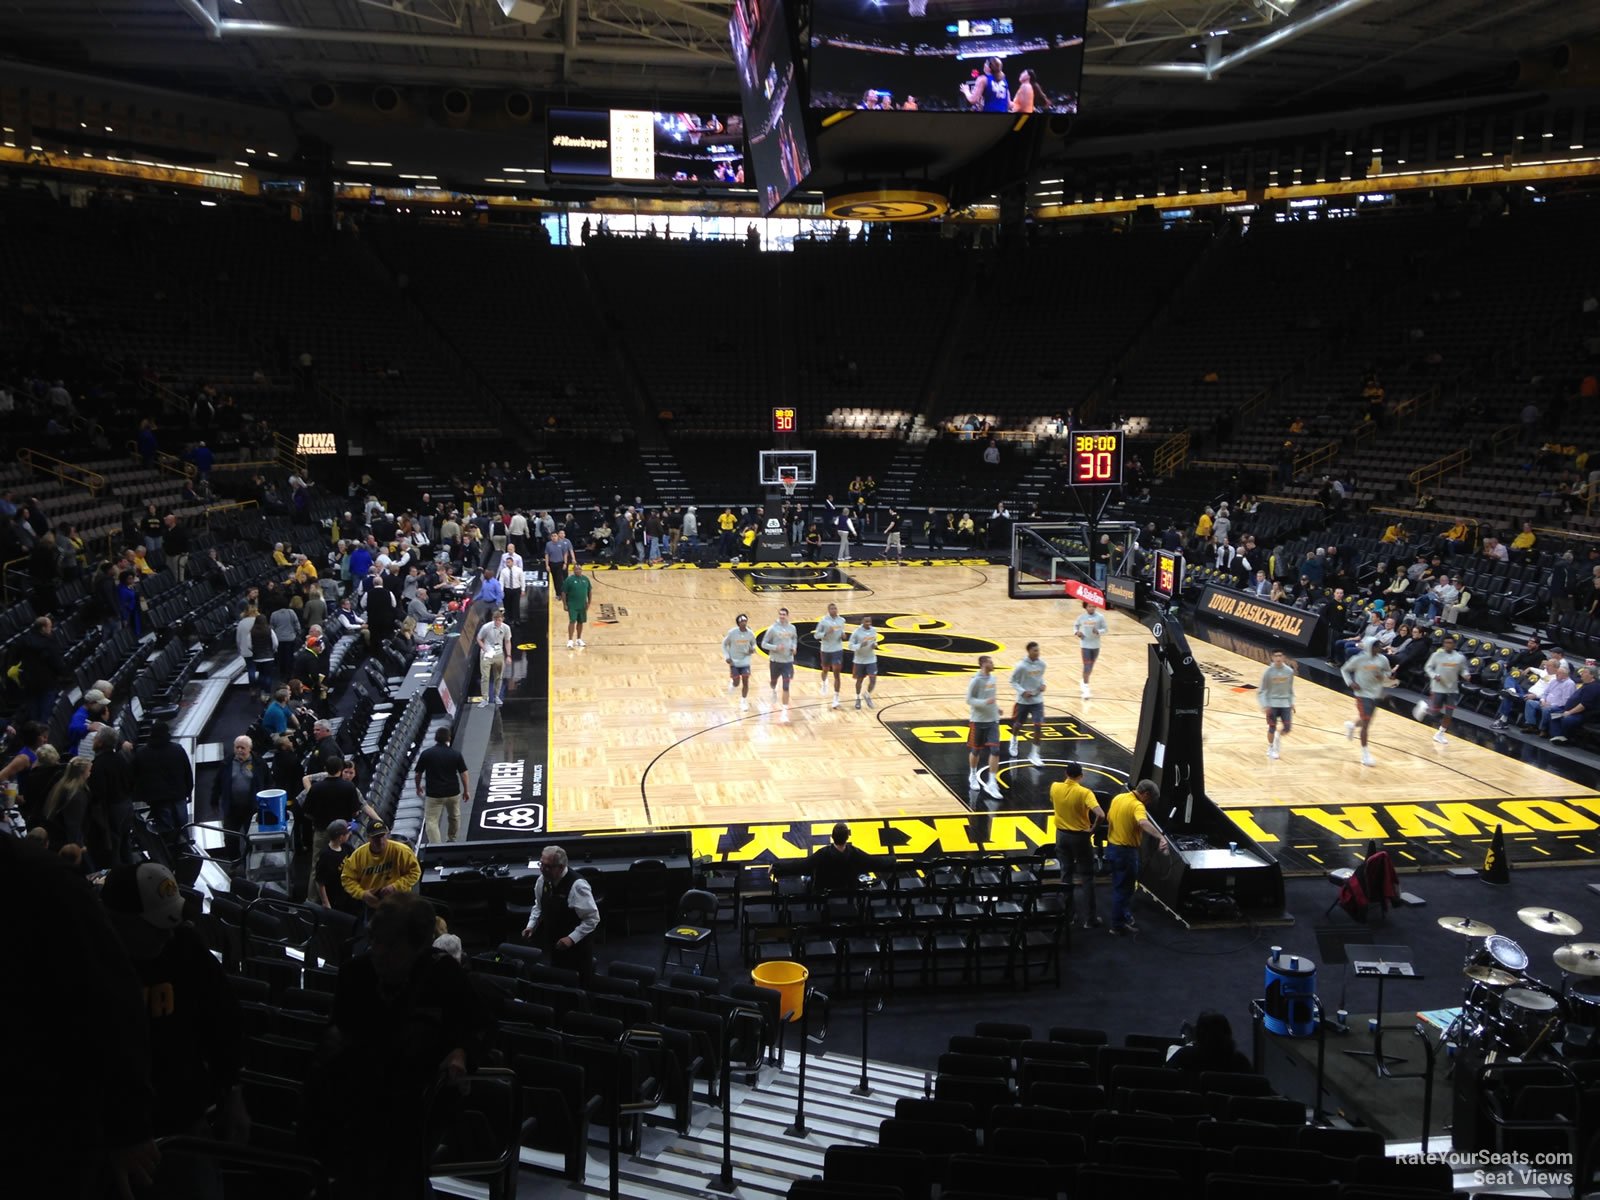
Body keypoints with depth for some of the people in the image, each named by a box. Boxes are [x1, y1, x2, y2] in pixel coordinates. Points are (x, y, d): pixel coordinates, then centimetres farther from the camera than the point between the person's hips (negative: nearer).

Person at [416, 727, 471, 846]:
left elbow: (418, 774, 2)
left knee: (431, 821, 0)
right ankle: (452, 840, 40)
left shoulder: (426, 754, -7)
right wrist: (466, 790, 10)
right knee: (454, 817, 24)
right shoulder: (456, 753, -5)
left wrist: (418, 787, 20)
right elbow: (463, 773, -3)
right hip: (453, 793, 3)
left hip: (433, 794, -3)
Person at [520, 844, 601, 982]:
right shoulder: (543, 880, -6)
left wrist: (572, 938, -27)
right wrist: (531, 926, 0)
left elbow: (592, 918, -22)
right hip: (553, 943, 6)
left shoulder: (577, 885, -26)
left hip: (575, 945, -6)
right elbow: (539, 906, 14)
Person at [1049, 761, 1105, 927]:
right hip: (1080, 837, -4)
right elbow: (1100, 815, -30)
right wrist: (1094, 825, -12)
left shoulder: (1055, 788, -6)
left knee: (1066, 874, 16)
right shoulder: (1084, 792, -20)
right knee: (1087, 877, 8)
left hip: (1062, 834, 4)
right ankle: (1089, 918, 10)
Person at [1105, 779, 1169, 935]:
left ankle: (1125, 916, 37)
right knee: (1123, 888, 4)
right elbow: (1144, 823, -44)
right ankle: (1118, 925, 13)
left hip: (1112, 847, 9)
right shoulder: (1137, 806, -23)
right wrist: (1162, 837, -56)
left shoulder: (1117, 798, 4)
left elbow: (1108, 818, 17)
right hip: (1126, 851, -9)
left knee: (1121, 885, 22)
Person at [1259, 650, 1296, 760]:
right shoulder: (1268, 672, -11)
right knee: (1272, 727, 1)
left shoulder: (1289, 671, -3)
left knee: (1288, 727, -1)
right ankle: (1270, 748, 24)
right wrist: (1264, 705, -16)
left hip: (1285, 703, 3)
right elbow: (1262, 690, -7)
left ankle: (1278, 738, 32)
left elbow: (1290, 689, 11)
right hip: (1272, 703, -3)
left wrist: (1292, 703, 8)